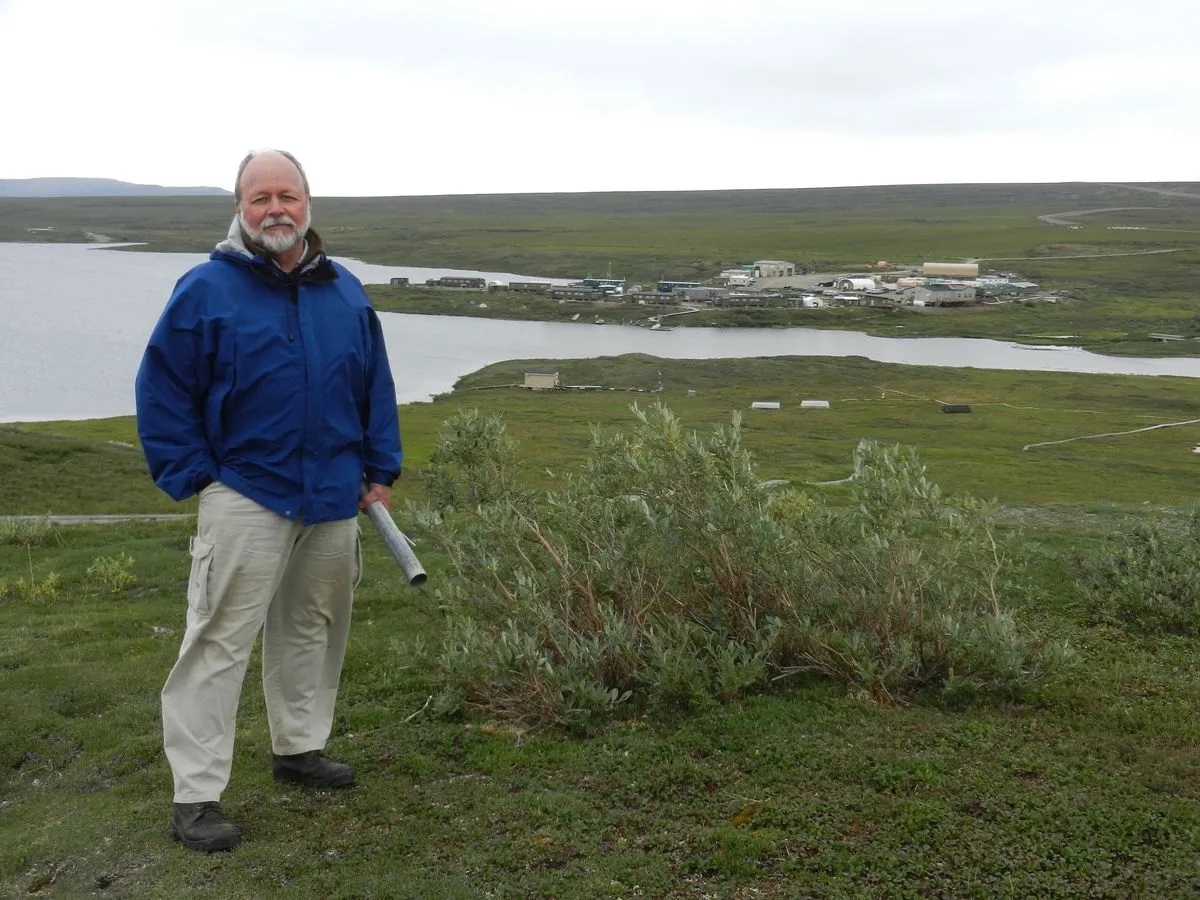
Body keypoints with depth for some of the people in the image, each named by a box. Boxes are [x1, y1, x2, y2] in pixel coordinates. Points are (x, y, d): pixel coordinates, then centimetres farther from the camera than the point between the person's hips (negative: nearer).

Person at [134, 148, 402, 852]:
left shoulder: (345, 292, 8)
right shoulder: (207, 290, -7)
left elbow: (376, 389, 15)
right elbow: (162, 391, -4)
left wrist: (381, 470, 11)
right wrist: (193, 477, -8)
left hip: (335, 501, 5)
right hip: (246, 498, -5)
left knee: (313, 629, 17)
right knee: (220, 642, -5)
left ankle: (300, 746, 35)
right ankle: (197, 795, 3)